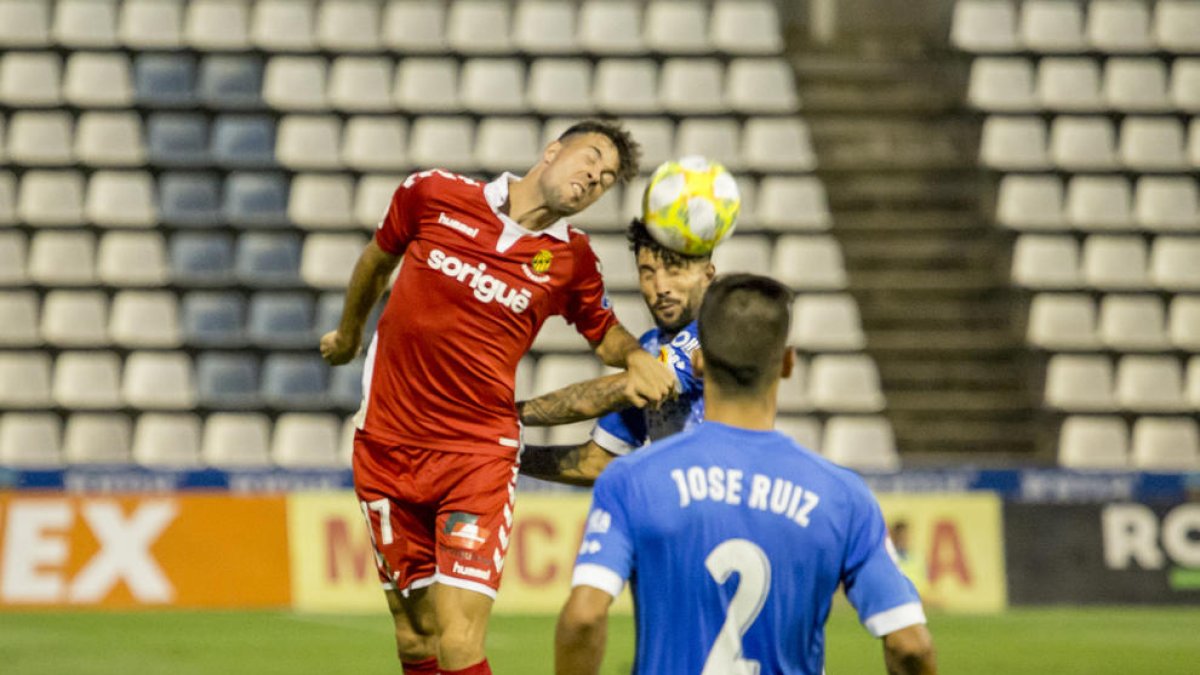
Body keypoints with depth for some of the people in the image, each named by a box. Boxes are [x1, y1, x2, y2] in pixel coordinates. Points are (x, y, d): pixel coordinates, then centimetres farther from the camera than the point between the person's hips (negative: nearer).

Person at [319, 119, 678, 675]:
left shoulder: (573, 260, -1)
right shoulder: (433, 195, -2)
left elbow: (603, 332, 19)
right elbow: (377, 259, 18)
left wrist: (637, 358, -4)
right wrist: (347, 335, 34)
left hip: (479, 456, -1)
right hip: (387, 448, 1)